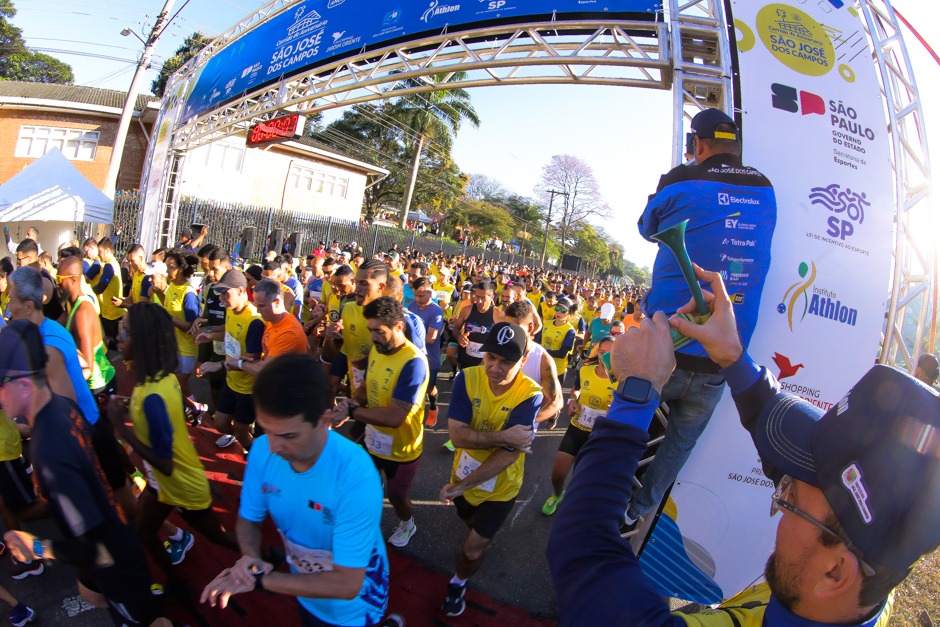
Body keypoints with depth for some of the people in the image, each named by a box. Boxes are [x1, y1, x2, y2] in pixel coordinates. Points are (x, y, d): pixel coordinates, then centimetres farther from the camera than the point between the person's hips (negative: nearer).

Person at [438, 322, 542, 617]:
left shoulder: (530, 395, -29)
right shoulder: (467, 378, -22)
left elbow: (509, 454, -31)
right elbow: (457, 435, -27)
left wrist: (460, 486, -27)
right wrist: (503, 437, -37)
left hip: (500, 487, -3)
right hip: (464, 475, 3)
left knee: (472, 550, 10)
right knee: (472, 524, 32)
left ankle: (459, 582, 43)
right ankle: (484, 537, 67)